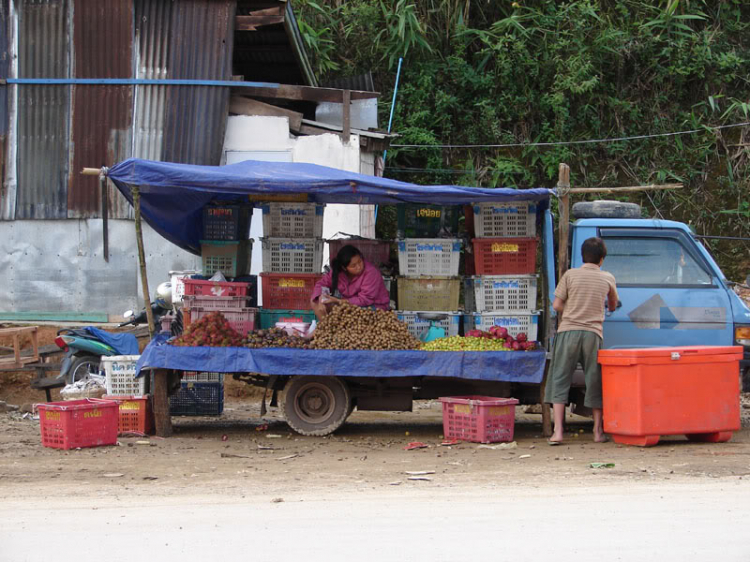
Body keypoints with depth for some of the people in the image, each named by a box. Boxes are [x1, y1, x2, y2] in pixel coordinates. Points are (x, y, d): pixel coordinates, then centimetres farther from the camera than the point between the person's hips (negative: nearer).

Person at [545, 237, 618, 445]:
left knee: (560, 380, 3)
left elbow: (557, 305, 2)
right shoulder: (607, 278, 9)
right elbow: (613, 303, 29)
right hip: (593, 333, 1)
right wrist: (610, 309, 52)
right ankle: (598, 431, 16)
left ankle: (558, 431, -6)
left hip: (568, 331, -1)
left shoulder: (570, 275, 4)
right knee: (595, 382, 11)